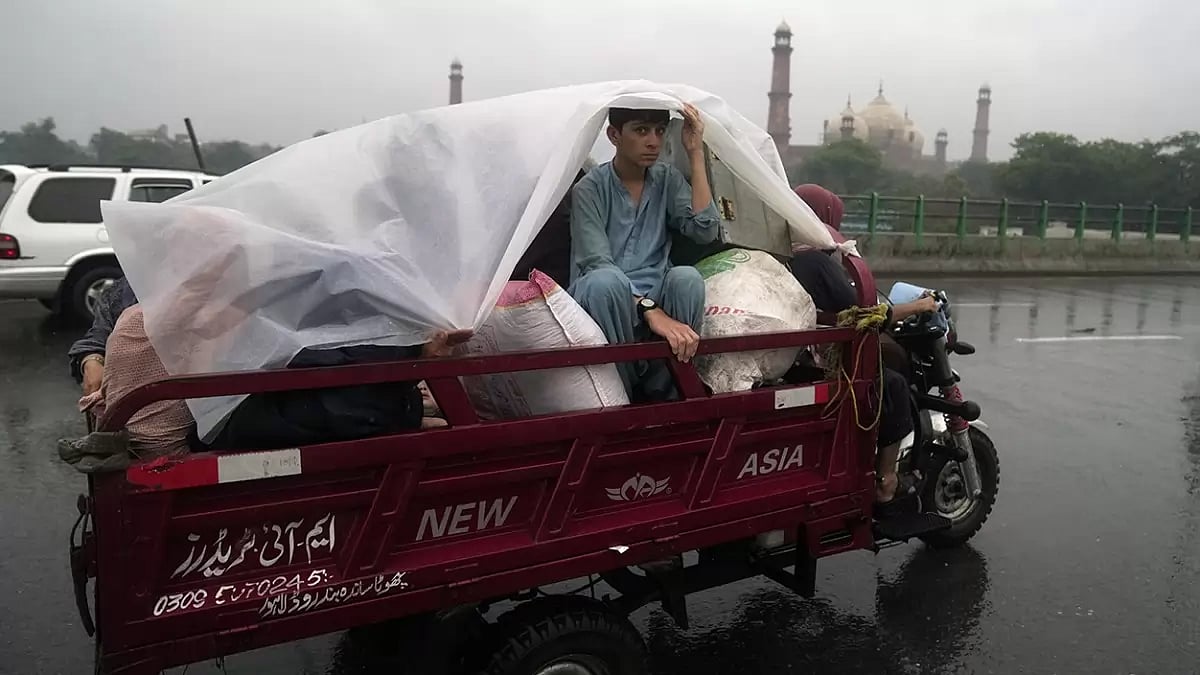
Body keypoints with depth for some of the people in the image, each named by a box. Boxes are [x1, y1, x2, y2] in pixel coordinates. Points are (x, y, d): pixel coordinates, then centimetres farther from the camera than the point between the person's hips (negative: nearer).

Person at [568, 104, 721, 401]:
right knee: (605, 281, -37)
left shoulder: (668, 179, 6)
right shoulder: (590, 189, -9)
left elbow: (704, 231, -11)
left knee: (686, 278, -29)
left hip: (654, 296, 4)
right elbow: (597, 264, -22)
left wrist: (696, 154, -12)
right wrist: (651, 311, -36)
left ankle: (664, 394, -17)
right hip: (604, 302, -3)